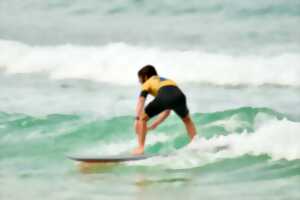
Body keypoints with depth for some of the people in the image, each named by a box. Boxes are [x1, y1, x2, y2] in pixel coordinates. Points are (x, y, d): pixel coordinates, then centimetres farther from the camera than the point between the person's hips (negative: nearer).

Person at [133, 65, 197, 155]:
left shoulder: (147, 83, 30)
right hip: (179, 95, 5)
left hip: (163, 97, -5)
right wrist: (155, 124, 46)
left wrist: (137, 119, 0)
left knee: (142, 118, 15)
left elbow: (141, 101, 10)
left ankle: (141, 147, 6)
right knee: (187, 120, 34)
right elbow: (167, 110, 45)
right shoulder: (168, 81, 45)